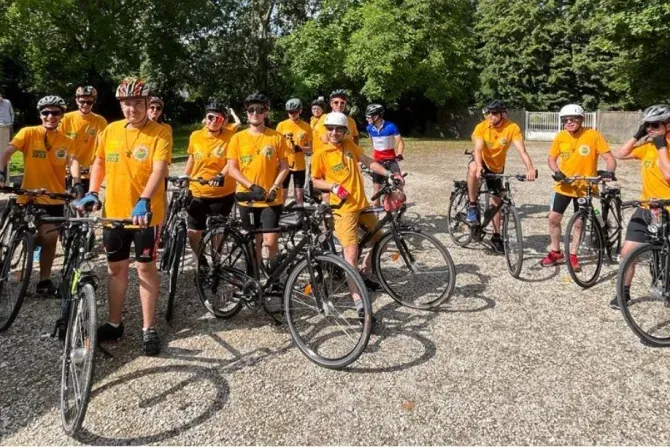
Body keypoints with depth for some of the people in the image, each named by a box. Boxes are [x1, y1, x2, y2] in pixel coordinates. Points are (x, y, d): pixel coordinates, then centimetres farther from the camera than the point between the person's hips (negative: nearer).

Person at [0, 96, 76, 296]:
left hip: (55, 199, 2)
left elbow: (73, 161, -15)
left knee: (50, 239, 7)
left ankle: (44, 280, 22)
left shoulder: (67, 141, 2)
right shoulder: (28, 133, -5)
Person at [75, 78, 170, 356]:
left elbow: (159, 170, -20)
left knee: (146, 268, 4)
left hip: (146, 213, -5)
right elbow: (99, 163, 17)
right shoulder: (110, 131, 6)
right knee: (116, 268, 14)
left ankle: (148, 327, 15)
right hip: (114, 212, 5)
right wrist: (92, 193, 3)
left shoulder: (159, 133, -9)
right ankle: (114, 323, 29)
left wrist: (144, 202, -34)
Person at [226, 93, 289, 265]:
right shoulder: (238, 138, 2)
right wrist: (252, 186, -14)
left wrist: (274, 188, -13)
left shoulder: (277, 137, 0)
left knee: (270, 242, -8)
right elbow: (232, 169, -1)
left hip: (271, 199, -1)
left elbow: (284, 166, 2)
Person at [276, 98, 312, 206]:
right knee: (282, 194, 5)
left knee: (299, 195, 7)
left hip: (299, 166, 0)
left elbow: (310, 149, 1)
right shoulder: (282, 125, -2)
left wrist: (300, 148, -18)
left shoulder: (306, 127, -1)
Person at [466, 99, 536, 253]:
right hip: (482, 162, -1)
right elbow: (478, 149, -32)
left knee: (496, 201, 5)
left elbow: (522, 150, -31)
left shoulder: (512, 128, -22)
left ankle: (496, 237, 21)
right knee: (473, 169, -39)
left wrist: (530, 168, -48)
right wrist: (479, 167, -52)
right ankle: (472, 207, -23)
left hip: (496, 167, 2)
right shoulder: (481, 127, -22)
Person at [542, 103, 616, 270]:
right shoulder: (560, 137, -5)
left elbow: (609, 158, -14)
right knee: (553, 218, 3)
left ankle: (572, 255, 23)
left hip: (584, 187, -3)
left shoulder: (593, 135, -14)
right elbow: (551, 158, 5)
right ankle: (556, 252, 22)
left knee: (578, 223, 6)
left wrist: (609, 172, -34)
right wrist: (556, 172, -15)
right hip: (564, 186, 3)